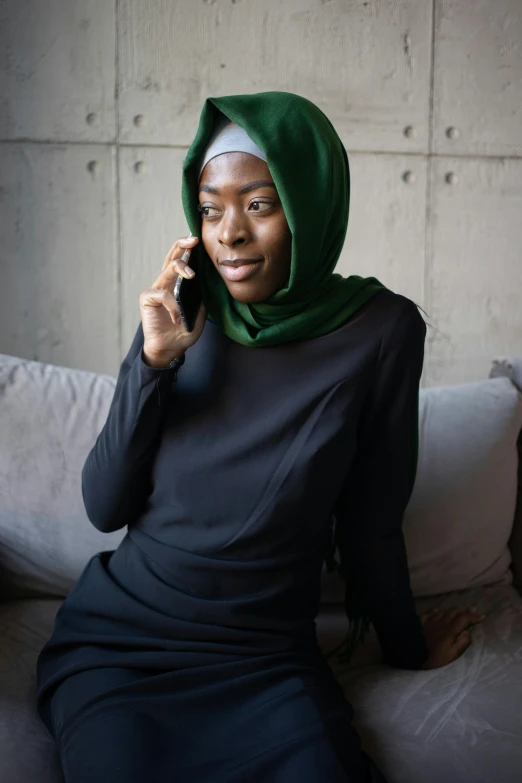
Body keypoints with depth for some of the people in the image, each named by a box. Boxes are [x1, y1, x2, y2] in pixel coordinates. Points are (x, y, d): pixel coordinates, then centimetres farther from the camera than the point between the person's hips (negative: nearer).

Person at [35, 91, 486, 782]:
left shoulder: (380, 329, -11)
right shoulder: (187, 319, -4)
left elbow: (370, 520, -1)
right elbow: (105, 508, -5)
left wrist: (407, 646, 11)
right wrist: (153, 360, -16)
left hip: (266, 661, -1)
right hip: (119, 640, 2)